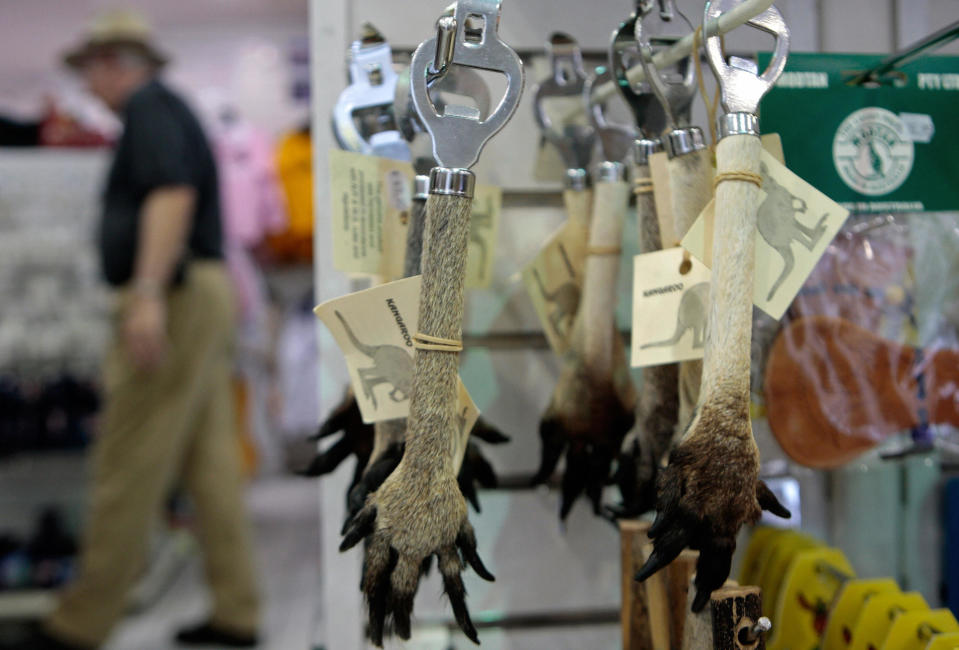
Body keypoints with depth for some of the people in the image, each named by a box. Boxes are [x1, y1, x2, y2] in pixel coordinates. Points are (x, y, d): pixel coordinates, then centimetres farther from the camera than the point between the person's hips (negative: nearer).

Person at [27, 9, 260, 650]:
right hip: (202, 292, 10)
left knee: (128, 466, -5)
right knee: (211, 462, 7)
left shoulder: (148, 107, -4)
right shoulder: (173, 110, 25)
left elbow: (172, 195, -21)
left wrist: (149, 294, -29)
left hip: (173, 298, -10)